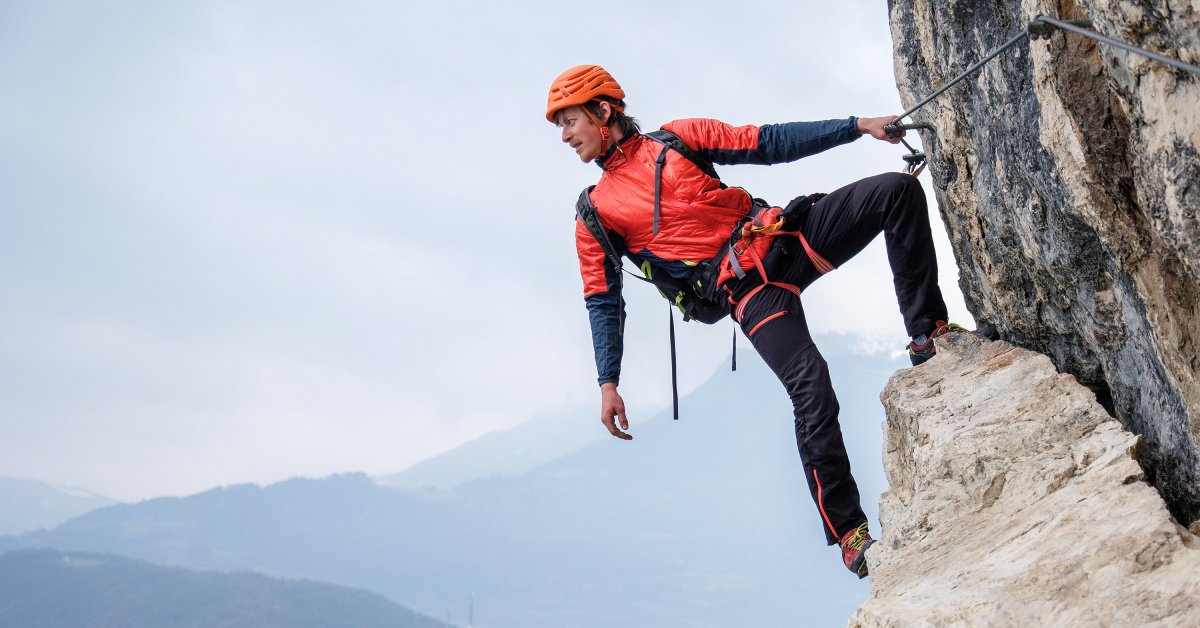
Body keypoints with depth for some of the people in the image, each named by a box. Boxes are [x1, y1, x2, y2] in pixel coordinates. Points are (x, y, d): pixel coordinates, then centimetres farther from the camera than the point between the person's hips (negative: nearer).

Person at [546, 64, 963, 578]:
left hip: (787, 239, 3)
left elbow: (768, 143, 12)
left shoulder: (677, 139, 13)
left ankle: (928, 333, -5)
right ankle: (847, 531, -10)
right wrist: (607, 383, 3)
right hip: (750, 290, -3)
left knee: (898, 190, -13)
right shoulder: (595, 213, 10)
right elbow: (603, 303, 11)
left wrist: (857, 126, 8)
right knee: (810, 386, -23)